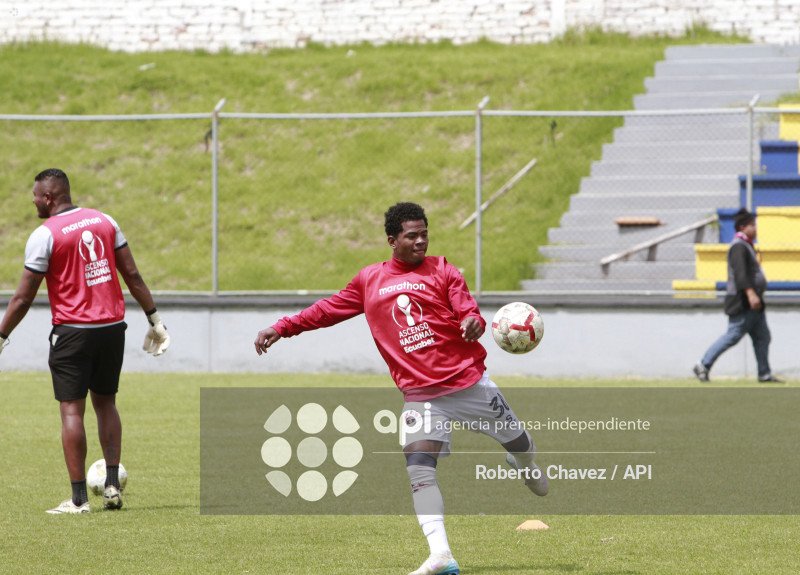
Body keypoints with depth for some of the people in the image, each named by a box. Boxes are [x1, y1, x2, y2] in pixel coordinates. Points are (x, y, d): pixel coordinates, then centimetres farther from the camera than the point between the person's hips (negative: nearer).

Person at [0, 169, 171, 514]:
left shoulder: (45, 235, -9)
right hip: (112, 327, 5)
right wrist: (155, 320, 13)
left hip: (73, 330, -5)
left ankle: (79, 498, -5)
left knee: (71, 410, -2)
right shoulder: (104, 221, 7)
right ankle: (112, 483, 8)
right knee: (105, 403, 18)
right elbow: (132, 274, 7)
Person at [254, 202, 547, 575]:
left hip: (469, 381, -1)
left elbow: (469, 312, -5)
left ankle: (527, 469, 50)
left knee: (518, 441, 11)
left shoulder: (441, 271, 3)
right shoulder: (369, 281, 10)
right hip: (420, 396, 1)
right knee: (419, 470, -16)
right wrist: (280, 329, 15)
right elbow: (328, 310, 19)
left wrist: (472, 323, -30)